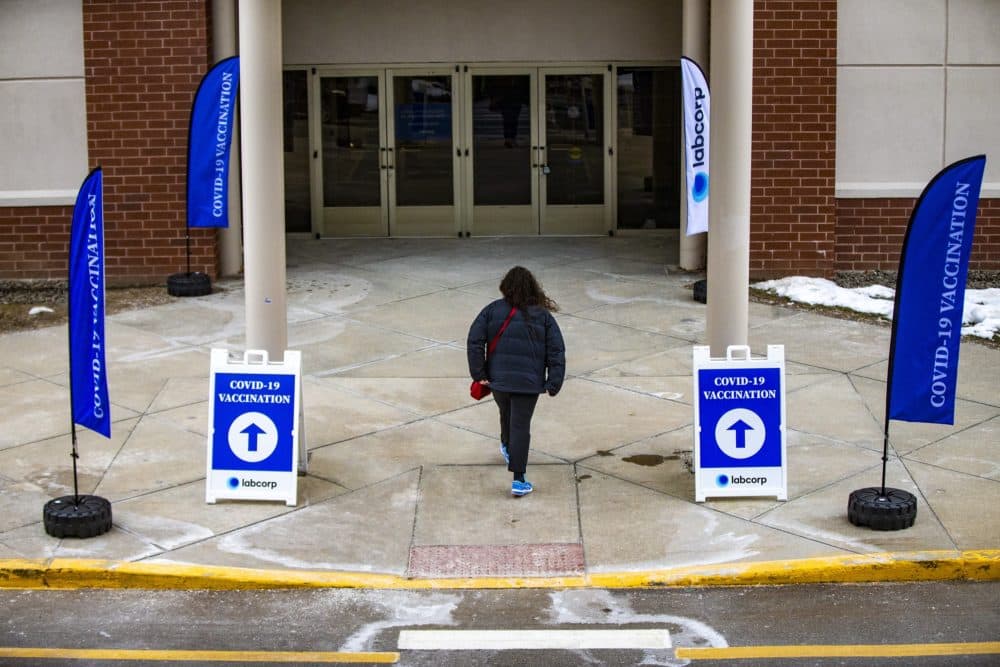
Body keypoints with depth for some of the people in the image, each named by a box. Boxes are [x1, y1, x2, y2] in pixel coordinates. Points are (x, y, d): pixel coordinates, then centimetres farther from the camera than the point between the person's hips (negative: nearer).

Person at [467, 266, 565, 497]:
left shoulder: (492, 310, 0)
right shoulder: (543, 316, 0)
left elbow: (474, 342, -4)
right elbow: (556, 352, -3)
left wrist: (479, 374, 0)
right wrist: (553, 384, -1)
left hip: (498, 379, 2)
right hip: (528, 382, -2)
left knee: (506, 415, 28)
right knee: (521, 426, -2)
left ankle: (507, 448, 56)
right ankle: (518, 480, -8)